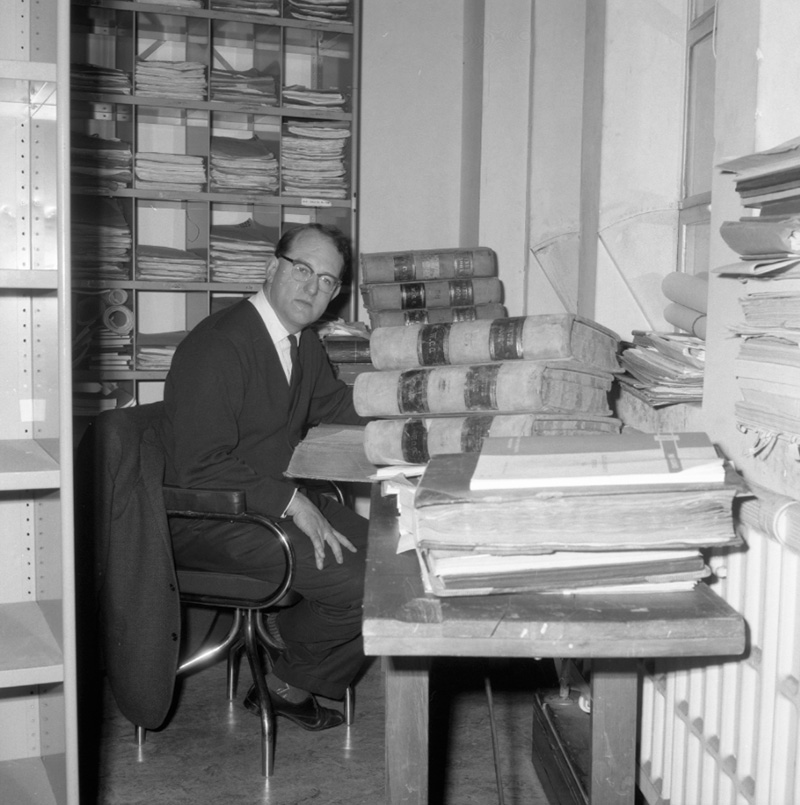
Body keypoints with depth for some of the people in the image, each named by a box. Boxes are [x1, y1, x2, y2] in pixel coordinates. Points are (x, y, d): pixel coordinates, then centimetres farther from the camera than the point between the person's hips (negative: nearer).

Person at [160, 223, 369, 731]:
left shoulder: (304, 343, 8)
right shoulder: (218, 346, -21)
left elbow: (332, 405, 27)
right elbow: (201, 466, -26)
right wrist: (292, 502, -27)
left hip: (281, 497, 9)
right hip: (210, 521, -9)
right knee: (362, 582, -19)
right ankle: (290, 686, 7)